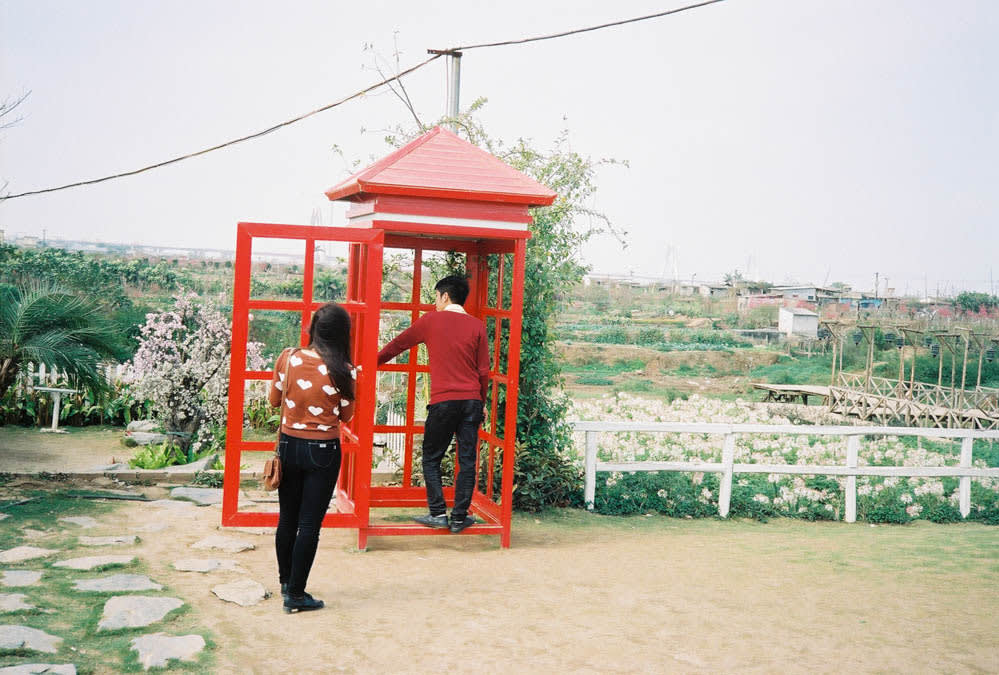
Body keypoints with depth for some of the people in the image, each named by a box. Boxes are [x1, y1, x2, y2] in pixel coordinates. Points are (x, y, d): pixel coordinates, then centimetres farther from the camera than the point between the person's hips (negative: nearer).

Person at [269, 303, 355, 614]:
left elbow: (274, 400, 6)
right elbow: (346, 415, -2)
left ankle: (286, 582, 33)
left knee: (287, 518, 18)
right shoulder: (342, 371, -14)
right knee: (310, 524, 4)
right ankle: (295, 595, 9)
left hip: (290, 445, 3)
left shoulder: (288, 358, -7)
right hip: (323, 451, -3)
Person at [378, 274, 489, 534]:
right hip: (471, 400, 3)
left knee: (431, 458, 10)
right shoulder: (477, 326, 6)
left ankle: (438, 513, 6)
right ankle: (460, 517, 9)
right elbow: (484, 371, 7)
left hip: (443, 401, -3)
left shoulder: (431, 320, 1)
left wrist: (373, 363, 27)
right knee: (467, 460, 6)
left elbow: (398, 344, 13)